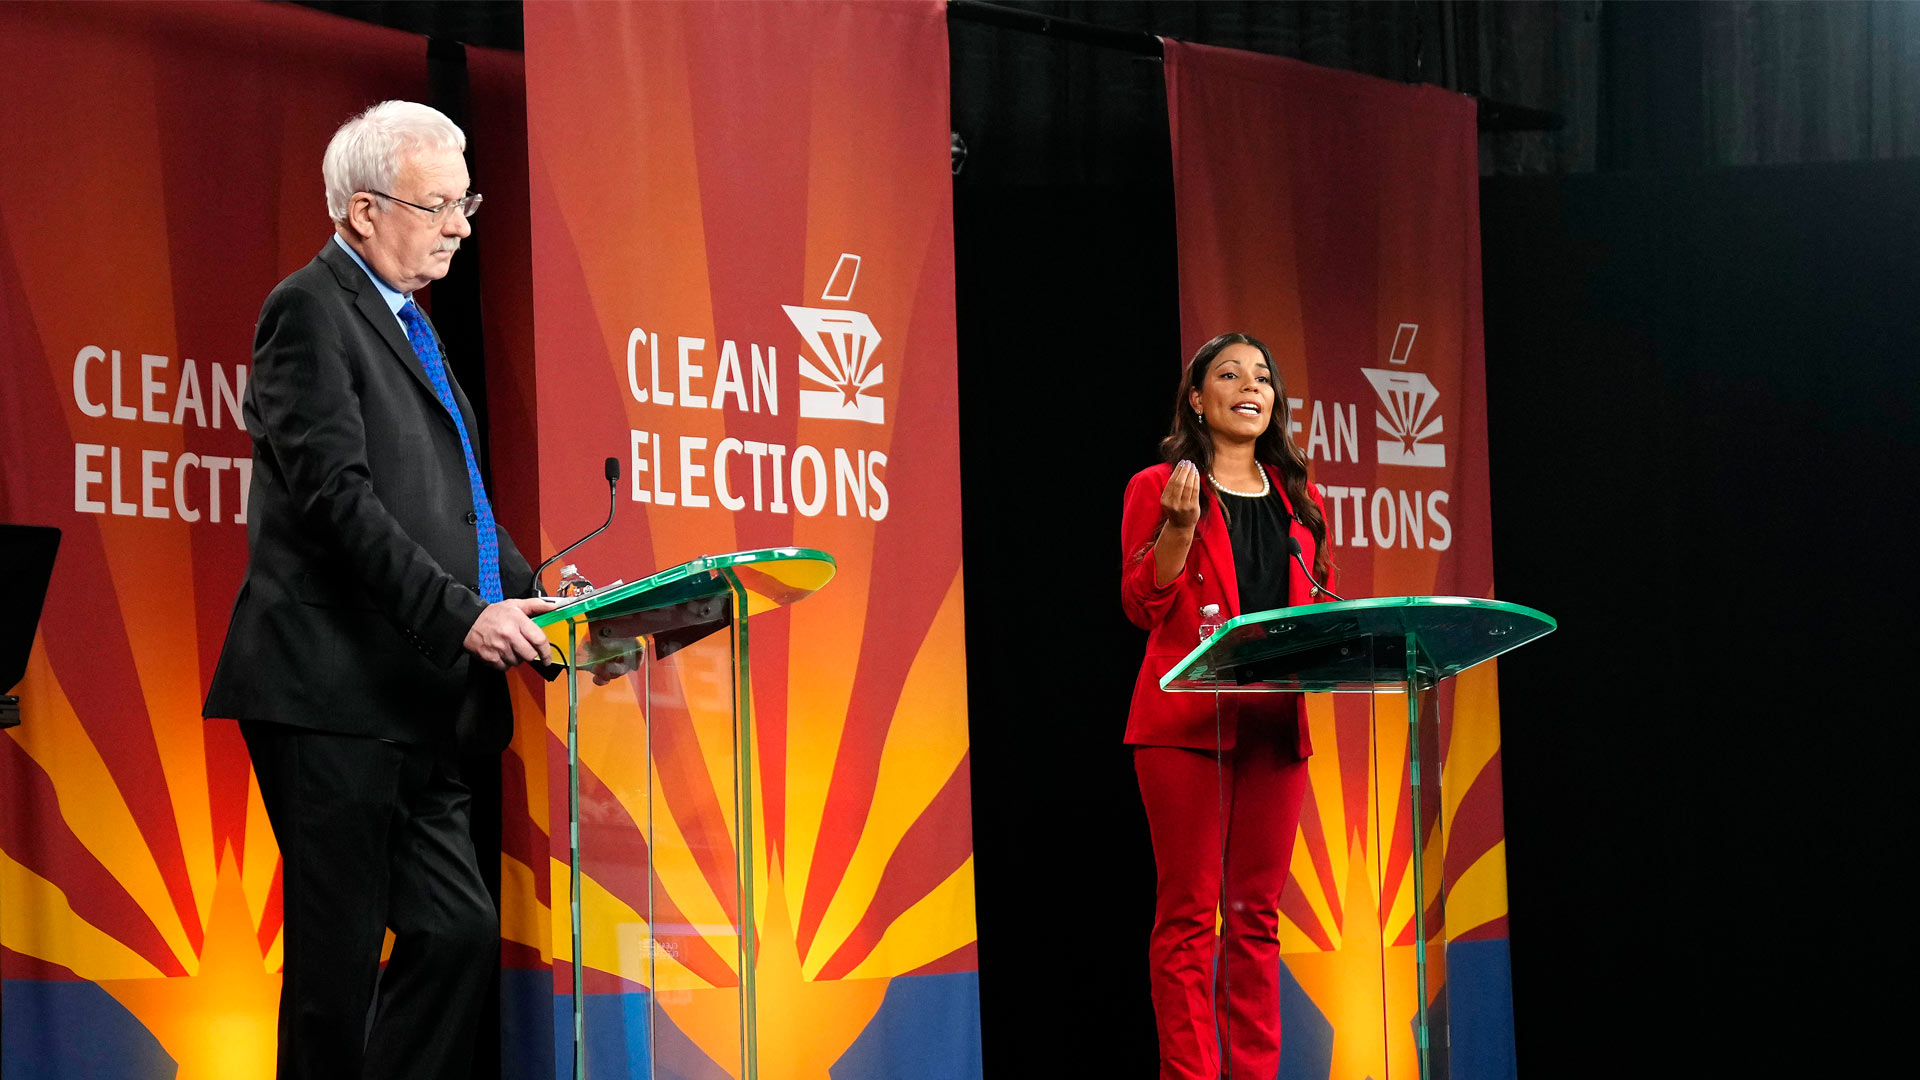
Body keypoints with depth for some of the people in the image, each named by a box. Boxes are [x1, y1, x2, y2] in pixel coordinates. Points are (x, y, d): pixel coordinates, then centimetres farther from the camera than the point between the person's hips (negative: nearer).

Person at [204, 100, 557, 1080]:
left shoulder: (406, 322, 22)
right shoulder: (311, 310, -8)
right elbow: (337, 496, -18)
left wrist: (532, 593, 10)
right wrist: (461, 614, -24)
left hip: (410, 704, 9)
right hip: (332, 692, -9)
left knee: (459, 933, 5)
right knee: (338, 961, -5)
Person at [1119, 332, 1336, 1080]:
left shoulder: (1298, 500, 17)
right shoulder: (1156, 487, 3)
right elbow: (1141, 605, -4)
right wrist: (1180, 526, -17)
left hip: (1275, 723, 5)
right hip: (1187, 722, -5)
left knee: (1257, 913, 5)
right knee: (1189, 912, -6)